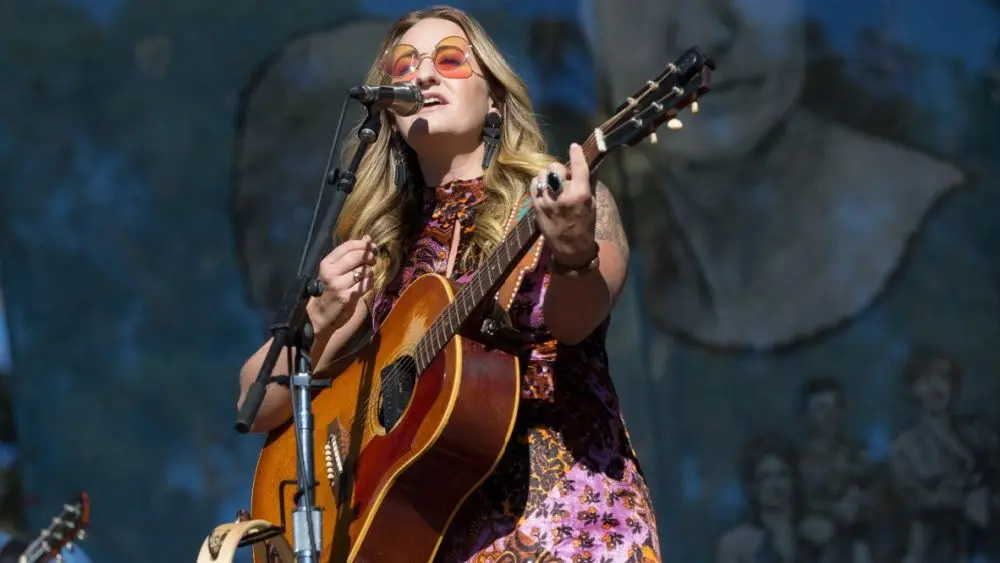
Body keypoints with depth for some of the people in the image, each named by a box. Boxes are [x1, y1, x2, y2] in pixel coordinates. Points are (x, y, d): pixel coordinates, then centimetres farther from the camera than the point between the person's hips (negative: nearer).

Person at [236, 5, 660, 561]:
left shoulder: (566, 198, 3)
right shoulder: (380, 244, 11)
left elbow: (576, 320, -17)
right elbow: (258, 407, 8)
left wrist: (572, 254, -38)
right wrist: (322, 319, -10)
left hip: (563, 507, -3)